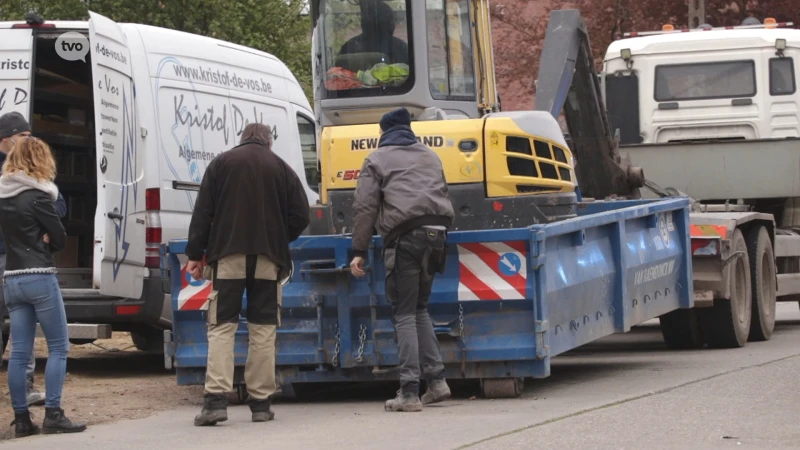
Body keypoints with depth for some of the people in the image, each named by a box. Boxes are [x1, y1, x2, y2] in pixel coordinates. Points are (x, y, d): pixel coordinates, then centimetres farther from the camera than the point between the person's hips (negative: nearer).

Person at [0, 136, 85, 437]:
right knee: (58, 347, 0)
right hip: (40, 278, -7)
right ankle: (53, 414, -5)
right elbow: (60, 238, -6)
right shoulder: (37, 197, -11)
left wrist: (36, 242, 4)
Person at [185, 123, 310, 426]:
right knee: (263, 328, 6)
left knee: (221, 327, 0)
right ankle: (261, 402, 4)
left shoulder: (221, 163, 7)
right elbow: (300, 216, 4)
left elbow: (202, 212, 2)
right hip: (268, 259, 1)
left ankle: (216, 398, -14)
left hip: (227, 256, -1)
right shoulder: (281, 168, 9)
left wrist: (195, 254, 4)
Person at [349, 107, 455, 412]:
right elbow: (443, 195, 26)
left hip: (404, 235, -5)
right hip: (436, 232, 5)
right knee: (419, 307, 17)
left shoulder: (377, 159, 9)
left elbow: (364, 207, 0)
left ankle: (409, 392, -9)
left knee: (404, 313, -3)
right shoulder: (430, 157, 25)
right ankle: (436, 379, 8)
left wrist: (359, 252, 0)